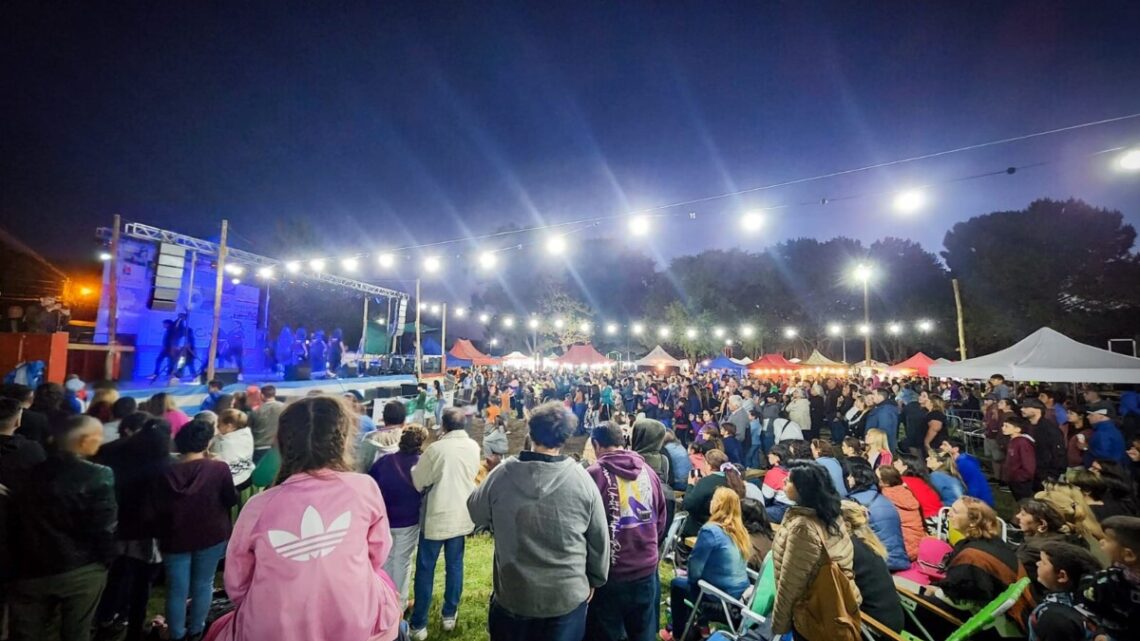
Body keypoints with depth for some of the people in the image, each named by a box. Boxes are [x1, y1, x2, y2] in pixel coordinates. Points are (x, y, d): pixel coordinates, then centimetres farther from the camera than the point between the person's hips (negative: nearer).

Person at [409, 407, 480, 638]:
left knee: (425, 569, 11)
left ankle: (419, 624, 22)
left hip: (437, 517, -4)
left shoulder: (436, 449, -19)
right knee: (455, 565, 18)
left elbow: (417, 481, -8)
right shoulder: (474, 447, -5)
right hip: (461, 516, 4)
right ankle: (450, 615, 31)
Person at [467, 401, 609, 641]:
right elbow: (599, 539, -6)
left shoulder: (503, 474, -17)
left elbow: (476, 514, 2)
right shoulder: (582, 479, -18)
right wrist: (594, 581, 10)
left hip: (512, 595, 1)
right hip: (568, 597, 0)